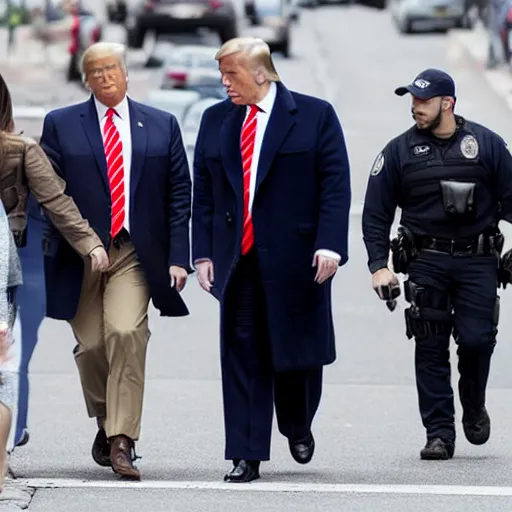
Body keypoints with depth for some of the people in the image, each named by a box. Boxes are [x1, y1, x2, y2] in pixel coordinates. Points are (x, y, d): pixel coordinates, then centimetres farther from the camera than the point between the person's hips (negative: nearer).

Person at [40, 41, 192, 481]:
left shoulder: (162, 126, 10)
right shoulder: (61, 125, 7)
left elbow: (179, 193, 9)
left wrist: (178, 256, 1)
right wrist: (56, 244, -6)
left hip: (135, 254, -1)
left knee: (126, 335, -19)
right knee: (90, 347, 3)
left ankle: (122, 442, -17)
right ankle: (106, 422, 31)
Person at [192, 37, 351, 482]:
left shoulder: (315, 116, -1)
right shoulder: (216, 121, 11)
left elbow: (335, 184, -5)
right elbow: (203, 192, 12)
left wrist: (329, 244, -14)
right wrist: (204, 252, 5)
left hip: (294, 259, -3)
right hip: (238, 260, 3)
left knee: (297, 350, 6)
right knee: (242, 354, -1)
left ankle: (298, 428, 34)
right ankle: (247, 455, 2)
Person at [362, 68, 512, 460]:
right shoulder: (400, 151, 4)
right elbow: (376, 213, 6)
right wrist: (379, 265, -3)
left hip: (477, 262, -1)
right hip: (426, 263, 1)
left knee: (476, 338, -9)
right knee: (431, 349, -2)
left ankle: (474, 408, 20)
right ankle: (439, 433, 3)